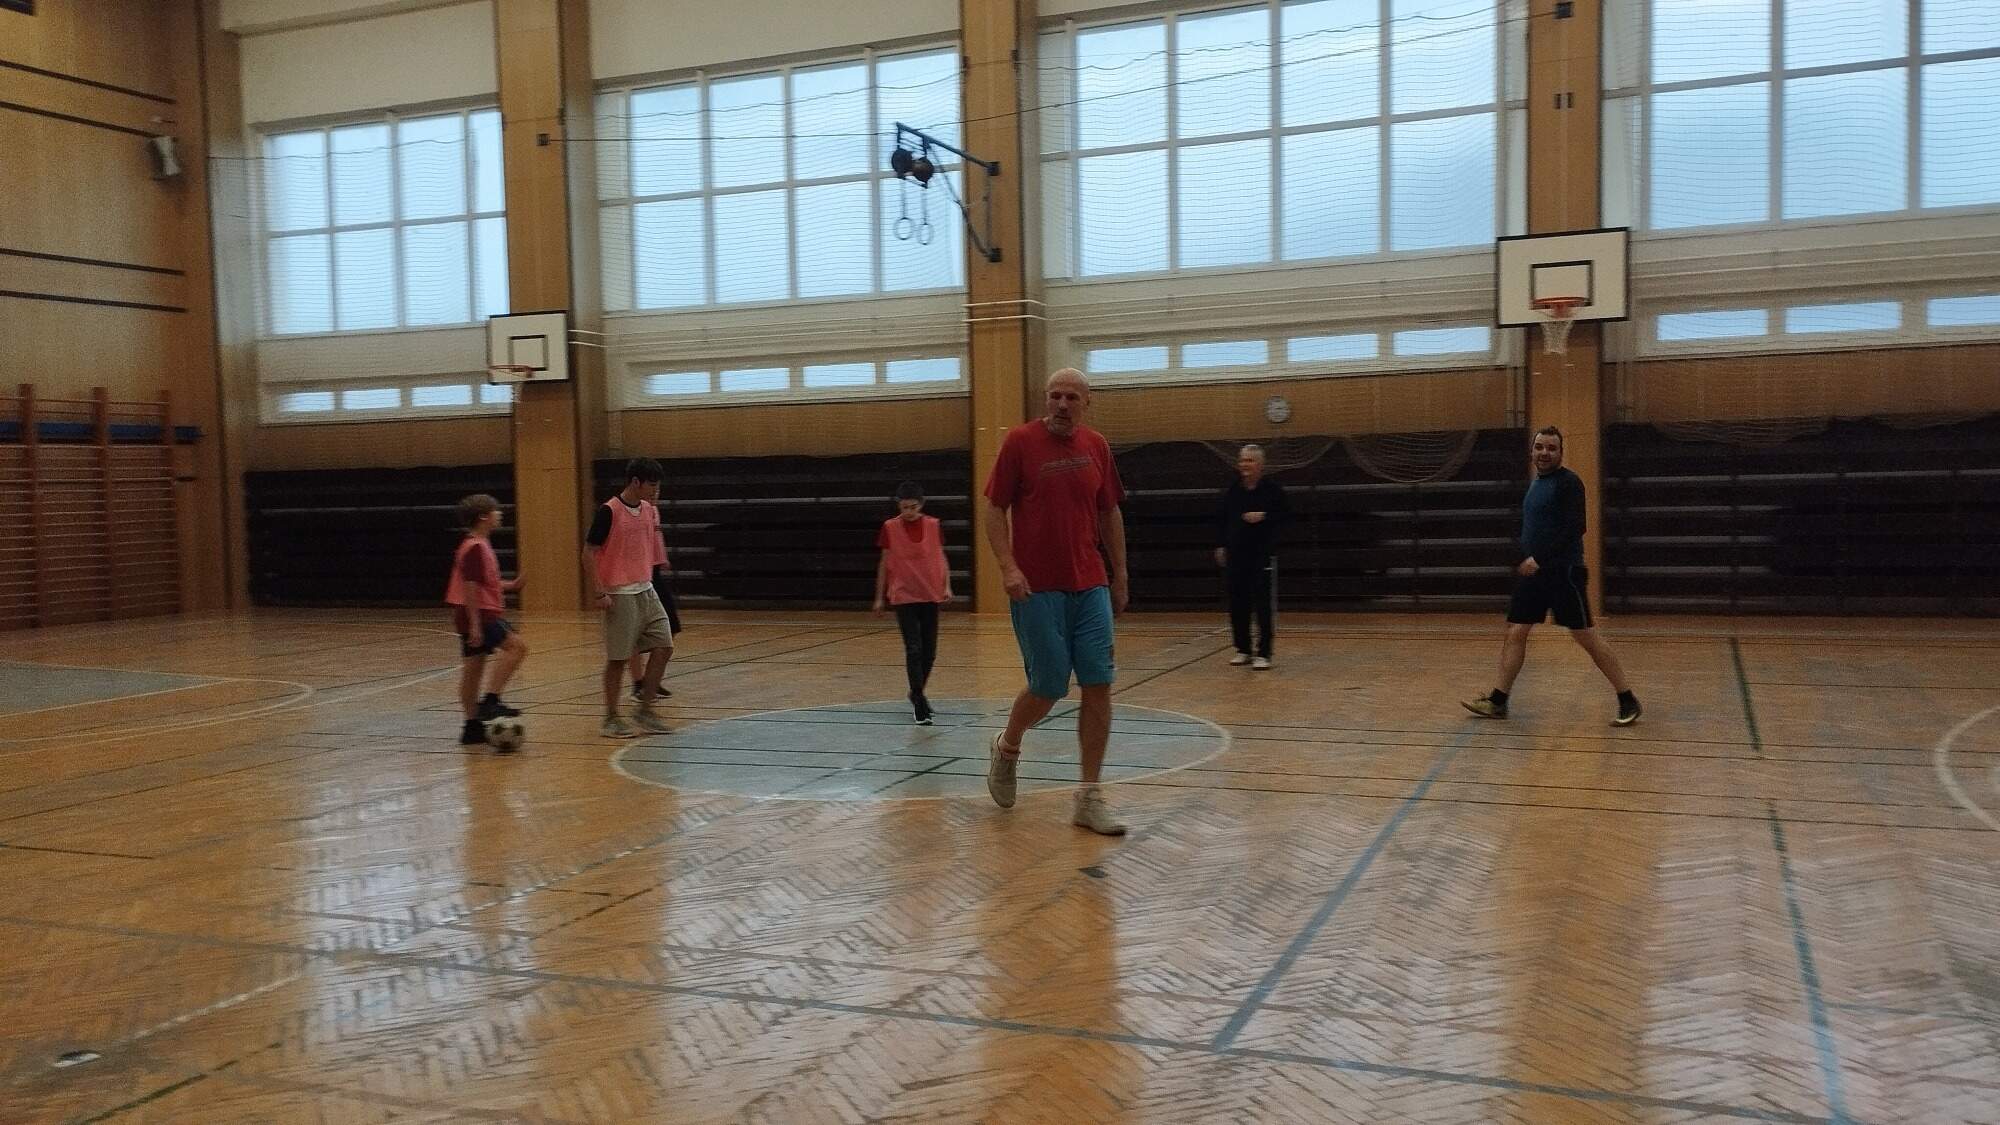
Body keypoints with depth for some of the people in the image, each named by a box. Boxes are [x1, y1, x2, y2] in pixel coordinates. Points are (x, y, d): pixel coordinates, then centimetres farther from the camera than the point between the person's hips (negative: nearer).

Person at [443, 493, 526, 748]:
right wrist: (475, 624, -23)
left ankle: (473, 727, 14)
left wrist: (510, 585, 18)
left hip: (483, 614, 10)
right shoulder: (476, 547, -14)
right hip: (480, 615, -10)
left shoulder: (480, 545, 17)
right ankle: (490, 701, -18)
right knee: (516, 645, -18)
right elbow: (471, 587, -20)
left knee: (473, 669, 10)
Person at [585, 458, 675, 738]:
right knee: (618, 658, -1)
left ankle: (644, 710, 14)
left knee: (663, 647, 3)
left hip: (646, 590, 7)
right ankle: (611, 718, 12)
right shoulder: (609, 511, -13)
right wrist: (600, 593, -16)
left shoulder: (649, 510, 9)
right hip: (620, 596, -7)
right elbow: (588, 553, -12)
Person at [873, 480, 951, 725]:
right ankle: (919, 704, -6)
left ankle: (917, 693, 29)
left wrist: (947, 586, -2)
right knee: (914, 649, -10)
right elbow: (885, 563, 4)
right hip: (903, 596, -2)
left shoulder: (933, 525, 2)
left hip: (930, 595, 2)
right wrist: (879, 597, 5)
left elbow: (941, 557, 9)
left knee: (929, 651, 7)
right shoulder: (890, 527, -1)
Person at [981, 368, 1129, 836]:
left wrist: (1119, 576, 16)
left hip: (1091, 587, 4)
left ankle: (1089, 798, 6)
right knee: (1048, 687, -2)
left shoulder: (1096, 446, 8)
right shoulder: (1020, 441, -4)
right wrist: (1008, 567, -13)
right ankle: (1006, 749, 29)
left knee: (1098, 685, -2)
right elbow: (994, 509, -2)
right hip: (1037, 588, -4)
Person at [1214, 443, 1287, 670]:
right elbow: (1222, 519, 14)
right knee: (1237, 604, 7)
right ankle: (1243, 649, 19)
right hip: (1236, 553, 4)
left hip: (1261, 555, -4)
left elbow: (1284, 515, -3)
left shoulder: (1271, 488, -4)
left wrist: (1264, 517, -17)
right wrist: (1220, 545, 11)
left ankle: (1263, 653, 0)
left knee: (1262, 604, -4)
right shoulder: (1233, 489, 7)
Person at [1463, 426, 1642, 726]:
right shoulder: (1534, 482, 15)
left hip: (1563, 572, -8)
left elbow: (1575, 529, -19)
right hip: (1533, 571, 8)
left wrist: (1540, 559, -23)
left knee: (1586, 637, -5)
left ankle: (1628, 701, 5)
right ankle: (1498, 701, 9)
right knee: (1515, 632, 4)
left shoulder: (1569, 482, -10)